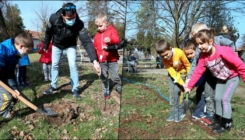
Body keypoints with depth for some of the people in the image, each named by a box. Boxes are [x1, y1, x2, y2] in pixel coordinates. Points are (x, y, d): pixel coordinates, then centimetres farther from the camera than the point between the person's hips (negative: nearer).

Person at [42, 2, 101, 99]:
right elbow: (48, 33, -12)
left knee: (73, 65, -9)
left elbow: (87, 41, -43)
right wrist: (46, 46, 2)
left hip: (70, 45, -1)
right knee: (54, 65, 8)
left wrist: (94, 60, -53)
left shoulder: (79, 24, -37)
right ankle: (53, 87, 25)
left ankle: (75, 90, 3)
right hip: (56, 45, 2)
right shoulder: (54, 18, -33)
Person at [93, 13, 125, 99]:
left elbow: (117, 40, -20)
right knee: (104, 77, 10)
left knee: (115, 76, 1)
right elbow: (95, 46, 14)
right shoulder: (97, 35, 10)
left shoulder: (112, 31, -3)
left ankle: (119, 88, 28)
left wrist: (110, 40, -40)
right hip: (102, 60, 4)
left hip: (112, 59, -4)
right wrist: (96, 57, 4)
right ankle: (106, 92, 24)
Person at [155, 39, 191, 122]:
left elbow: (188, 65, -17)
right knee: (172, 92, 0)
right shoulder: (164, 59, -22)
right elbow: (172, 72, -24)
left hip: (181, 73, -3)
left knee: (177, 90, -14)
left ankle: (180, 112, -1)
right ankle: (173, 113, 11)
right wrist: (182, 83, -30)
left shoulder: (179, 53, -33)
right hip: (172, 74, 3)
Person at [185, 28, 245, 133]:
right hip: (220, 79, 6)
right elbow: (198, 72, -12)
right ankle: (219, 120, 23)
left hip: (233, 77, -6)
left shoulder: (223, 51, -36)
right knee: (217, 98, 7)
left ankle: (227, 124, 5)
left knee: (225, 99, -10)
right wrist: (189, 86, -13)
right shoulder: (203, 57, -16)